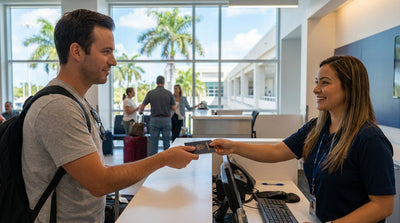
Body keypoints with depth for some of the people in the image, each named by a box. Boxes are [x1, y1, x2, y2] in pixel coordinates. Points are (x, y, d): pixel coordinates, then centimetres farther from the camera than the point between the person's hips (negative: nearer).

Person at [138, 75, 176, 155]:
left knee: (154, 142, 5)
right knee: (166, 142, 8)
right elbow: (174, 108, 0)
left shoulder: (150, 93, -2)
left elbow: (142, 106, 4)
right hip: (166, 120, 0)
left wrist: (140, 111, 26)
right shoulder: (169, 93, -2)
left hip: (154, 119, 0)